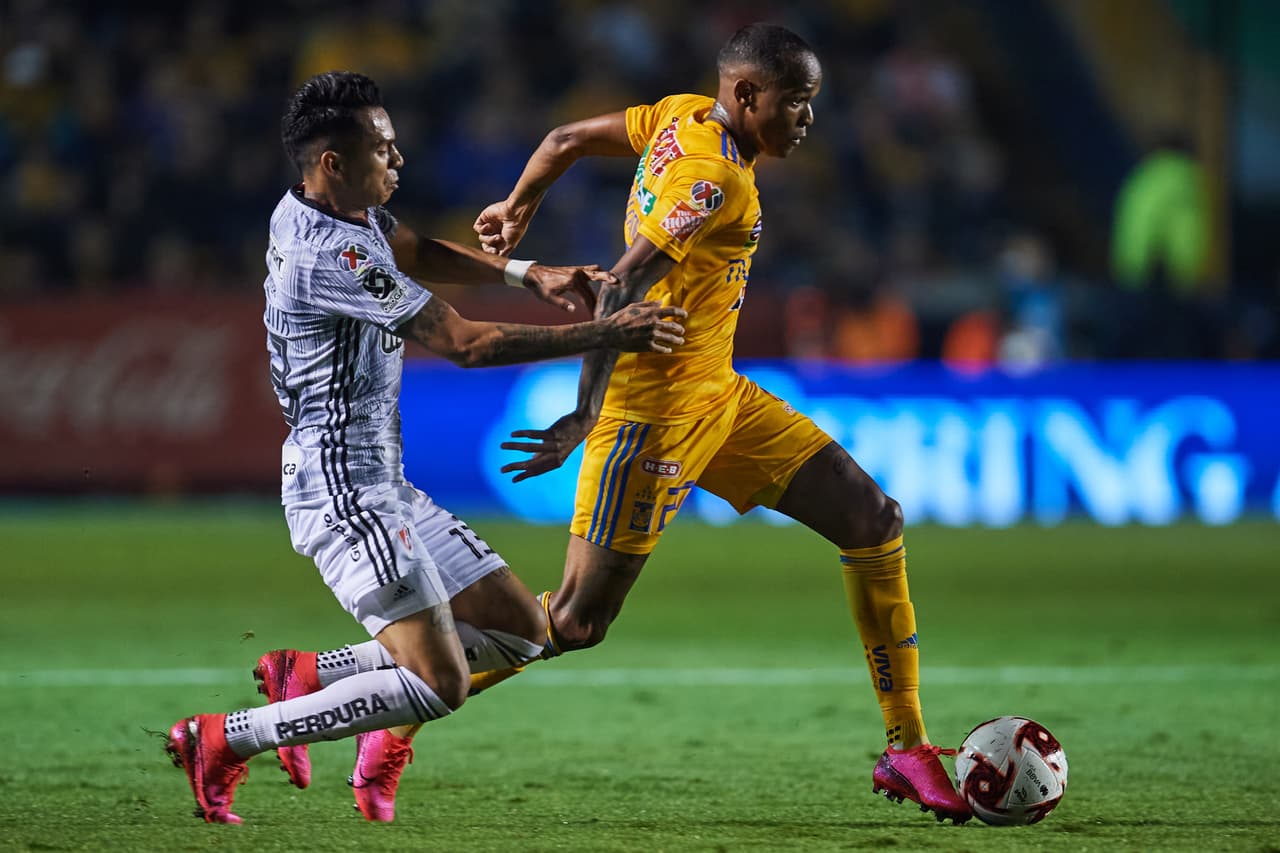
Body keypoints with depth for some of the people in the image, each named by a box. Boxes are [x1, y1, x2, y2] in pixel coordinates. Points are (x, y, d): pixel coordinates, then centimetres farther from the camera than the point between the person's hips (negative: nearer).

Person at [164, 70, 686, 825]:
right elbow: (466, 343, -20)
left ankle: (308, 677, 12)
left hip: (381, 483, 10)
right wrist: (605, 335, -15)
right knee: (439, 686, -18)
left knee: (521, 629, 12)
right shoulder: (329, 253, -22)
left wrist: (529, 274, 12)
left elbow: (415, 252, 27)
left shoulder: (341, 211, 8)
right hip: (340, 489, -10)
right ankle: (221, 742, -9)